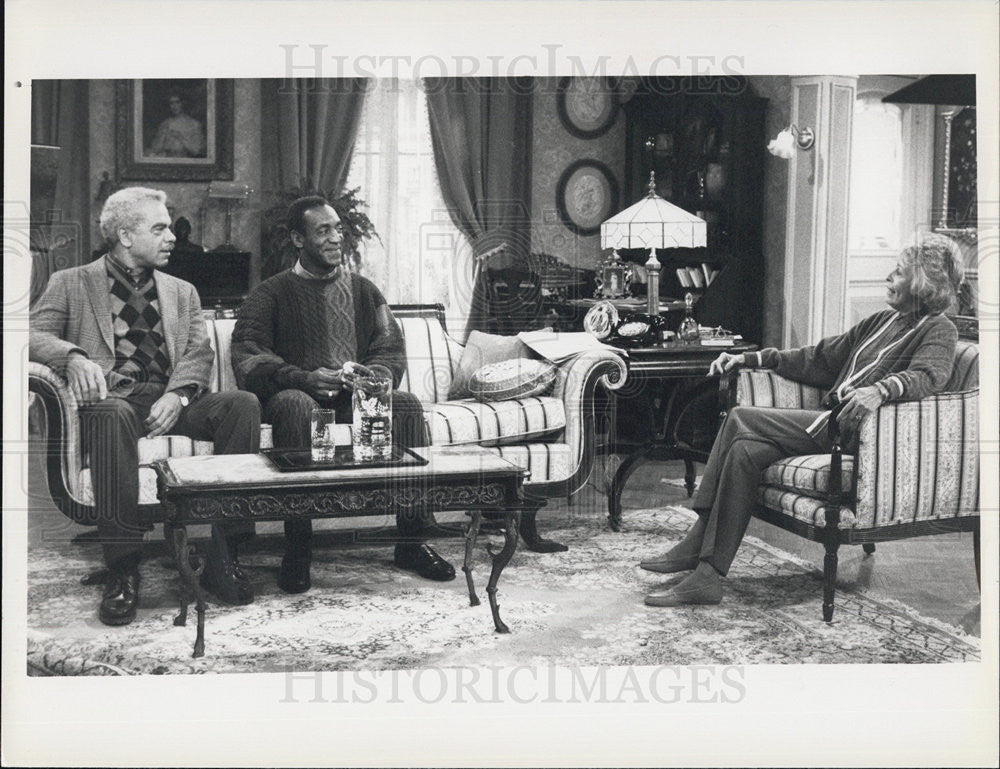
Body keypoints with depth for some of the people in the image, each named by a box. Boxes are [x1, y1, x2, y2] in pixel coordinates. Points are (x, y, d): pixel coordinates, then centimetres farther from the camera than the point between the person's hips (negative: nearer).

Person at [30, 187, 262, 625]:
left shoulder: (182, 292, 25)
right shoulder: (71, 284, 17)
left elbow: (199, 354, 10)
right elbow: (34, 335, 4)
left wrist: (177, 395, -12)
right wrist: (73, 356, -19)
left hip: (170, 402, 3)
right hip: (109, 398, -3)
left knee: (243, 404, -26)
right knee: (113, 415, -40)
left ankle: (223, 556, -26)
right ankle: (123, 569, -34)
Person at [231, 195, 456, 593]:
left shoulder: (363, 289, 20)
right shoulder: (271, 294, 8)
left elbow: (391, 349, 11)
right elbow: (247, 357, -6)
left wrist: (372, 375, -13)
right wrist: (304, 379, -23)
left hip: (356, 397, 3)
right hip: (298, 394, -3)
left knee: (407, 404, -25)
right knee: (295, 406, -37)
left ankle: (412, 541, -23)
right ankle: (297, 548, -34)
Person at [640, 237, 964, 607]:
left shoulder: (938, 330, 3)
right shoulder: (881, 322, 27)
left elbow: (928, 375, -20)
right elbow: (820, 357, 28)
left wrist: (880, 389, -41)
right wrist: (749, 359, 22)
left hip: (852, 431, -8)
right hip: (829, 421, 8)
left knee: (740, 420, -20)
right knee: (746, 450, -17)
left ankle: (698, 546, -16)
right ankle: (707, 574, -19)